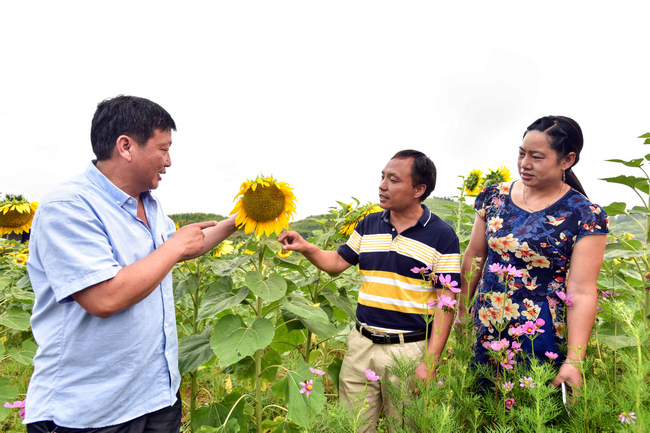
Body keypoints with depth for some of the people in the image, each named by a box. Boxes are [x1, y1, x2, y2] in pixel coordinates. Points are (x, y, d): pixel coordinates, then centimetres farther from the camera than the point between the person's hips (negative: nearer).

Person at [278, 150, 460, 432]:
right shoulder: (368, 225, 5)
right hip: (361, 344, 4)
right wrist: (306, 248, -6)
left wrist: (430, 361, -13)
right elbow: (338, 262, 12)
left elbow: (446, 302, -9)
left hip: (408, 350, -3)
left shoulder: (442, 236, -8)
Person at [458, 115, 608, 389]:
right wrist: (461, 313, 10)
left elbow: (582, 293, -12)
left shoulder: (584, 217, -9)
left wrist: (573, 361, -16)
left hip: (540, 340, -3)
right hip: (485, 332, 4)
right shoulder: (494, 197, 2)